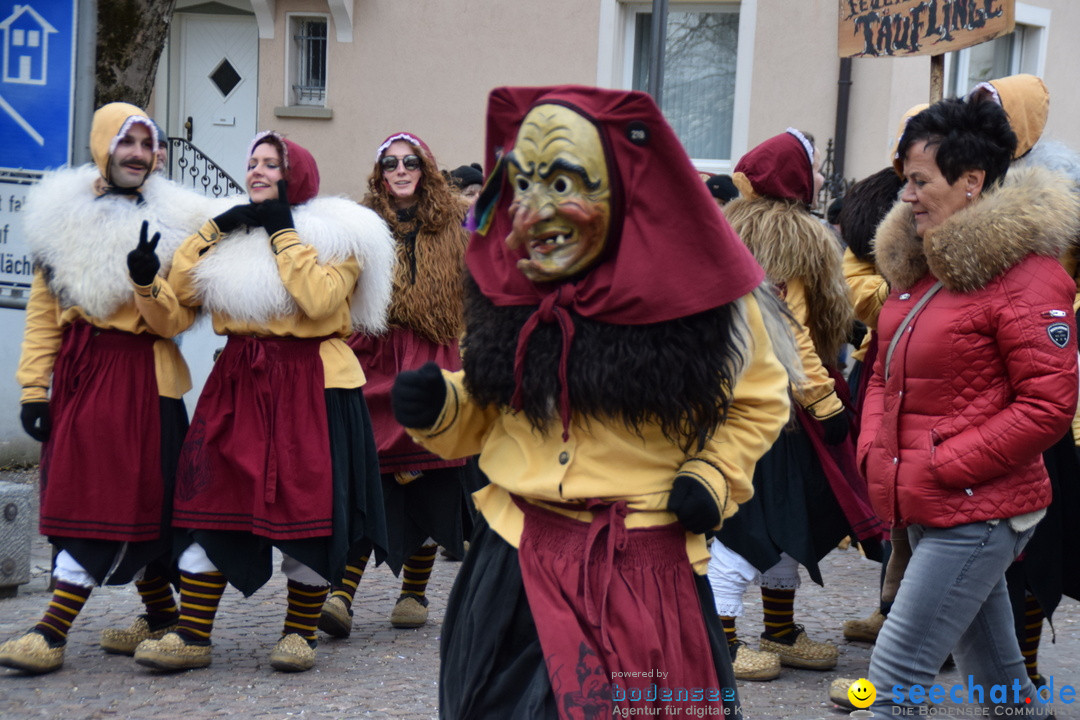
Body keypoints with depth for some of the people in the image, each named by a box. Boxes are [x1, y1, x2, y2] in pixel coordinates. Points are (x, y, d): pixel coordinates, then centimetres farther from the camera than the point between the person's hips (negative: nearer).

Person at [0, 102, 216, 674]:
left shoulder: (173, 222, 0)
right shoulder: (61, 214, 8)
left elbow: (175, 322, -6)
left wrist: (147, 283, -24)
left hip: (141, 377, -4)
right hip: (76, 371, 4)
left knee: (115, 504, -8)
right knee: (73, 496, 7)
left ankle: (52, 633, -8)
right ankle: (162, 618, 20)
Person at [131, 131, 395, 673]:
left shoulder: (335, 235, 0)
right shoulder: (234, 233, 15)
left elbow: (320, 299, -18)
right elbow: (181, 291, 5)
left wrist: (284, 235, -11)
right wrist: (214, 229, 1)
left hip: (310, 384, -4)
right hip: (240, 383, 4)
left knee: (305, 503, -2)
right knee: (212, 501, -1)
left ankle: (299, 633, 11)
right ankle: (191, 636, 2)